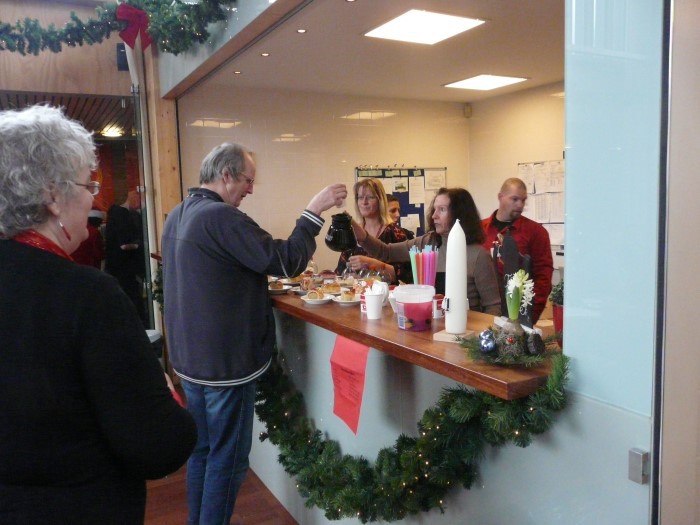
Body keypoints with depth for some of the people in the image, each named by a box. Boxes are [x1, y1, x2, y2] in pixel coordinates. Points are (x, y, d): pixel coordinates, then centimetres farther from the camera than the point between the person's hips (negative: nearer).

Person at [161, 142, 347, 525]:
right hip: (226, 359, -9)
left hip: (190, 356, 10)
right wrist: (314, 211, -15)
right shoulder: (221, 217, -21)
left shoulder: (178, 215, 9)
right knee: (227, 457, 5)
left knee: (202, 449, 21)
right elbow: (286, 261, -23)